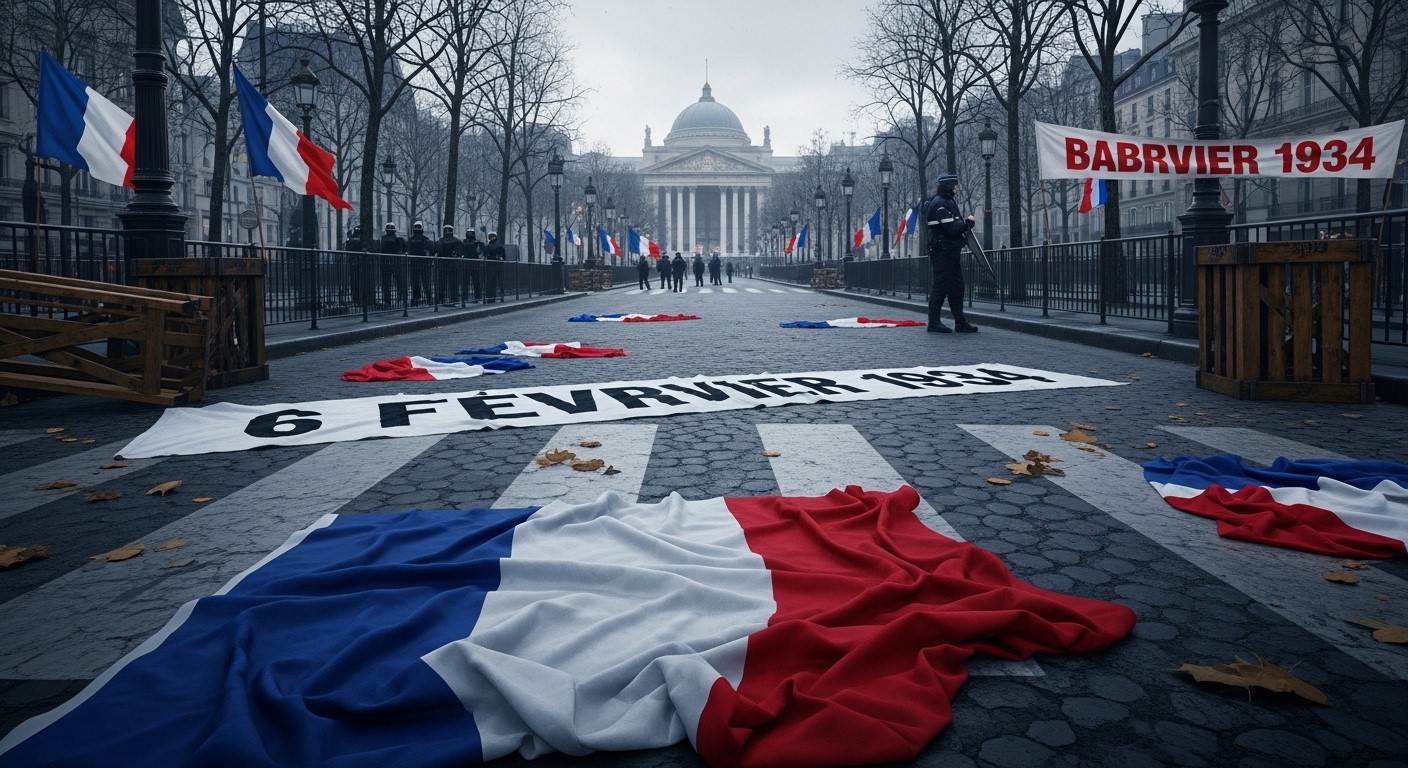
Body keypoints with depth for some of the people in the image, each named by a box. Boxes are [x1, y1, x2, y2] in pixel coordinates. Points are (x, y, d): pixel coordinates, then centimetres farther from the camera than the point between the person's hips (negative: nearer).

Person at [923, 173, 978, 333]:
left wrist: (965, 224, 0)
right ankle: (934, 322, -1)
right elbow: (951, 227, -22)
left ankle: (960, 322, 14)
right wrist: (968, 222, -6)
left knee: (957, 287, 10)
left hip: (952, 252, 10)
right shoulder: (939, 204, -14)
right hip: (942, 252, -10)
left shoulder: (949, 202, 19)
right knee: (941, 286, -6)